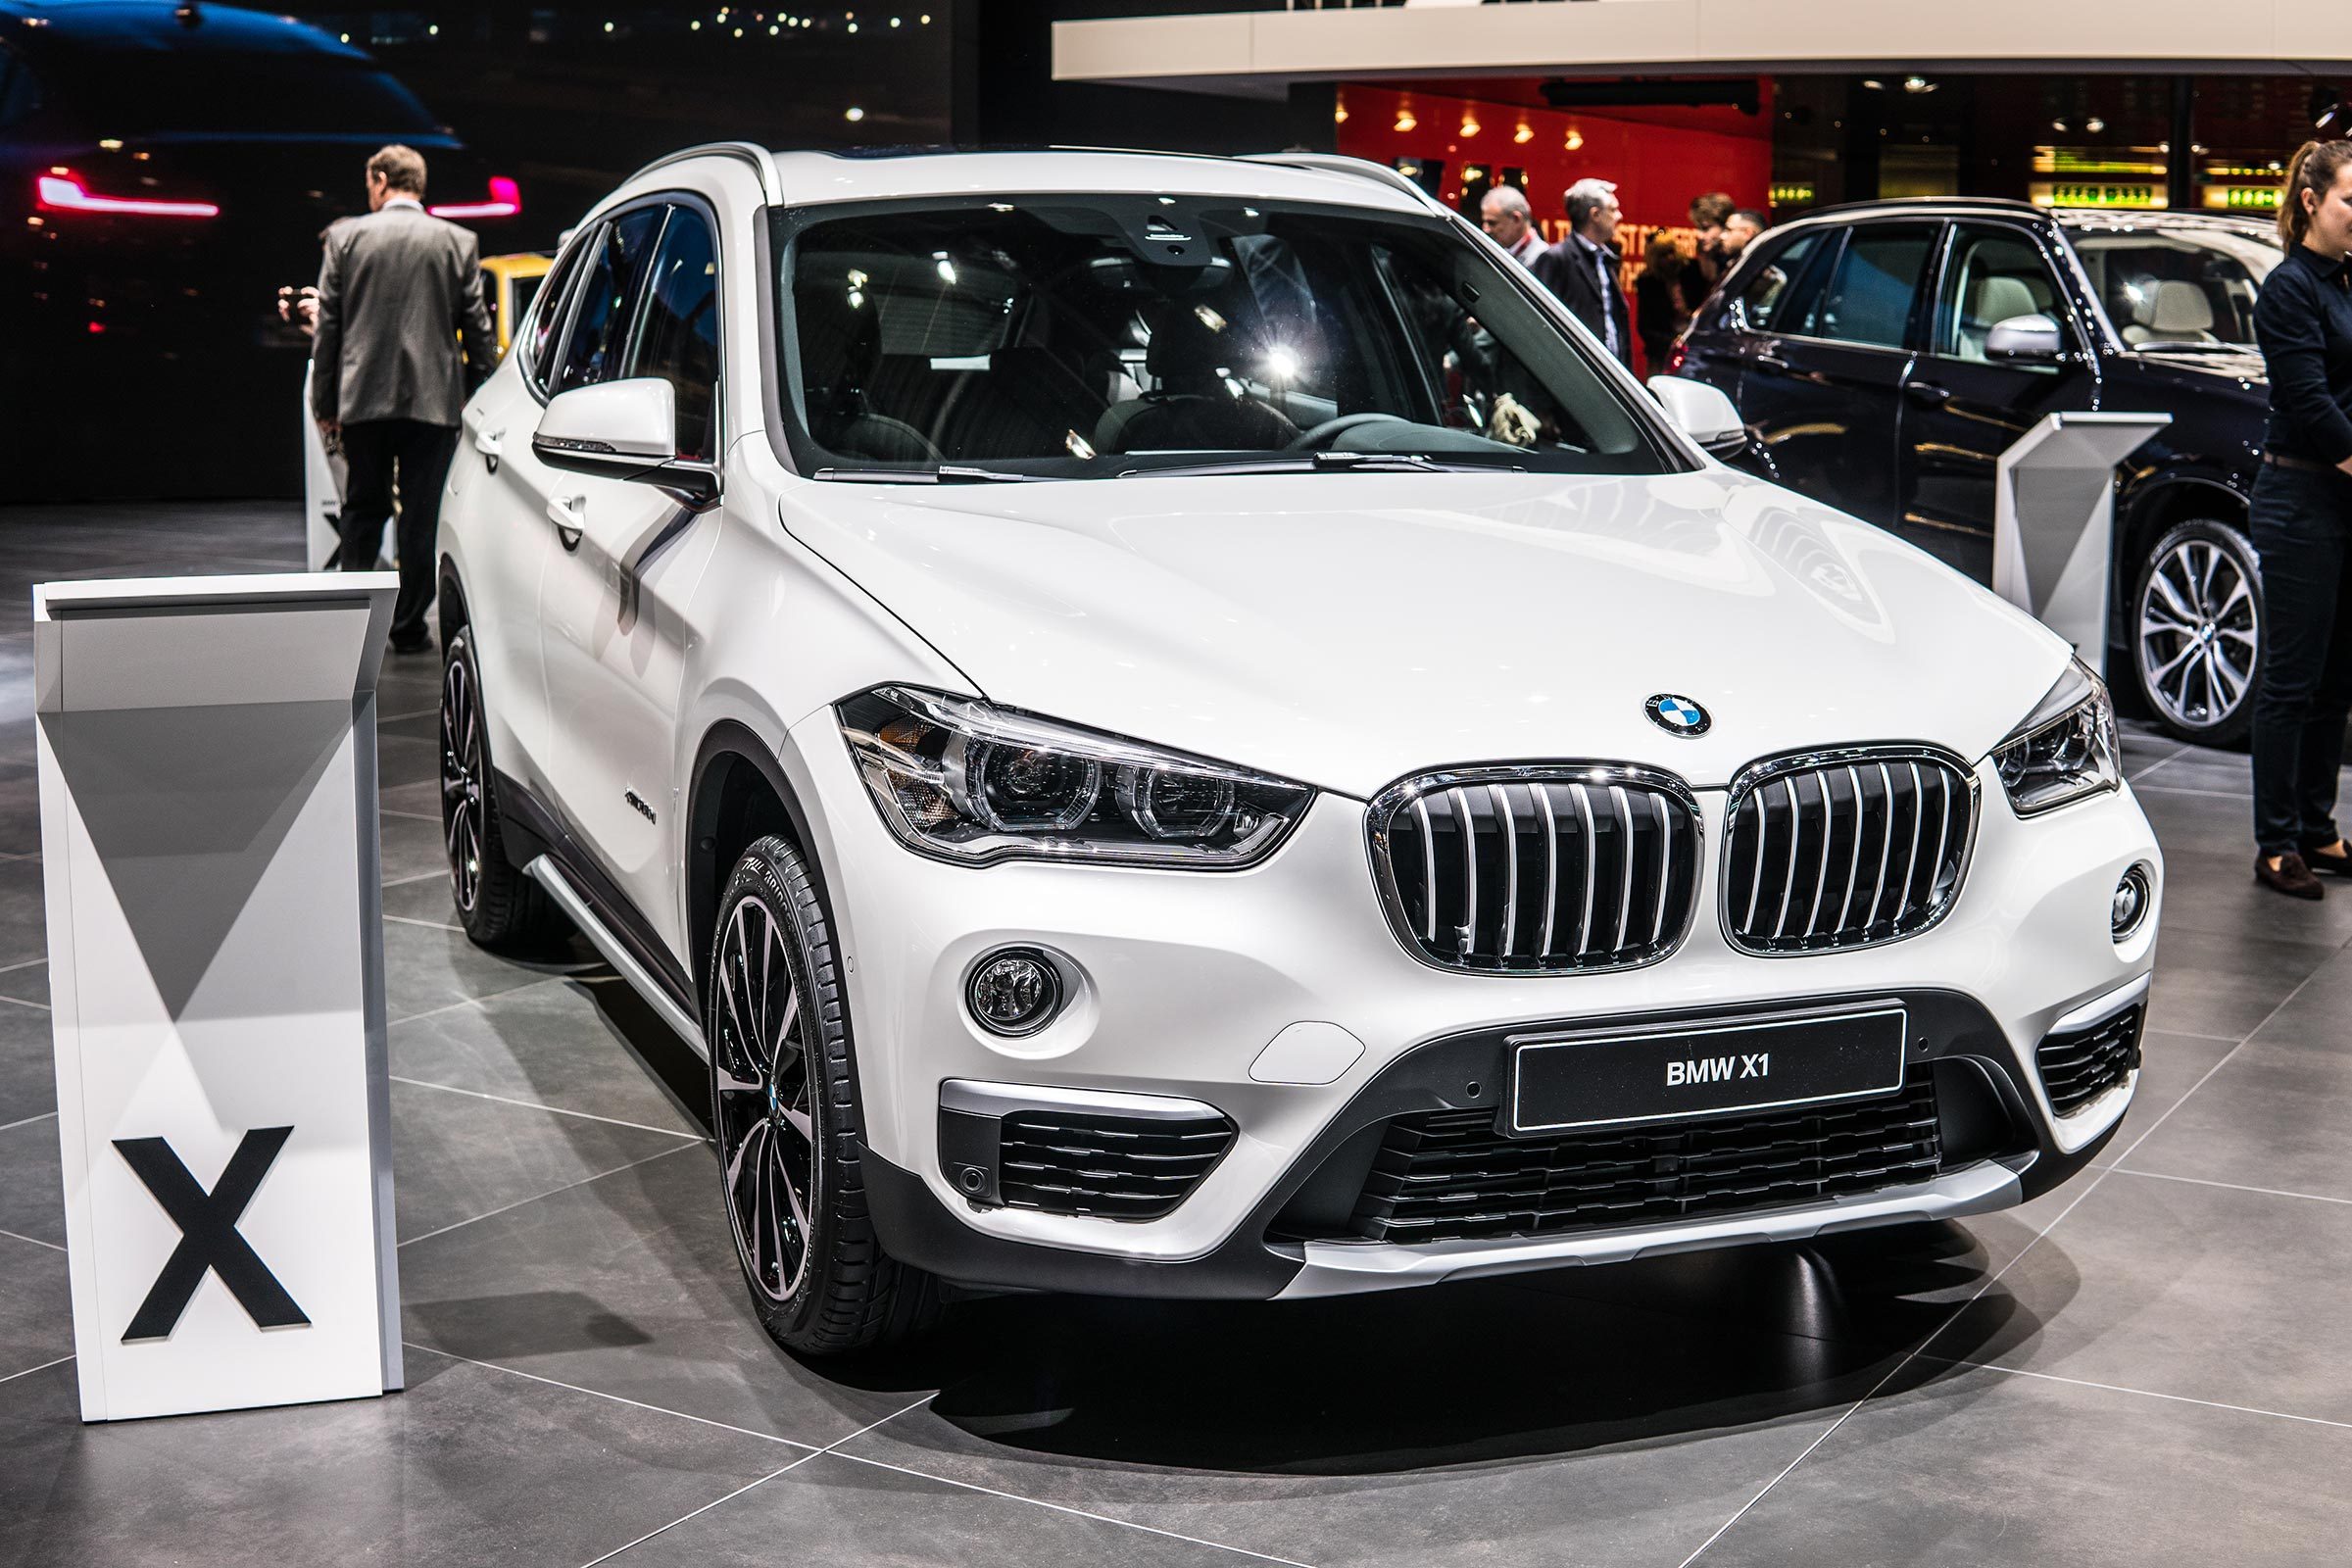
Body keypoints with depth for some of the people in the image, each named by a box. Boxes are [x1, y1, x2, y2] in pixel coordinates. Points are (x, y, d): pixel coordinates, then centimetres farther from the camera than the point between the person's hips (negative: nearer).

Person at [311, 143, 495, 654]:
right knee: (422, 516, 5)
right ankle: (408, 627, 7)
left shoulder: (345, 237, 0)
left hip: (363, 398, 1)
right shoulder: (458, 242, 0)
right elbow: (477, 328, 1)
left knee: (363, 509, 14)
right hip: (433, 400, -1)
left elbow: (327, 327, 1)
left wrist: (324, 402, 7)